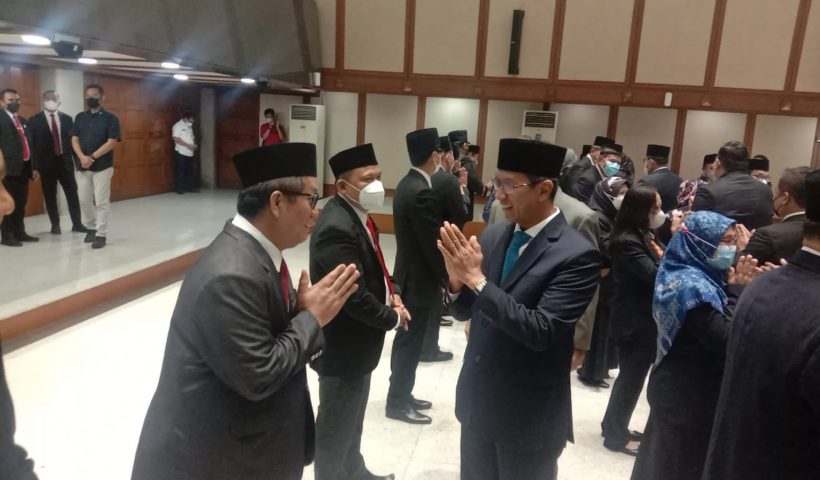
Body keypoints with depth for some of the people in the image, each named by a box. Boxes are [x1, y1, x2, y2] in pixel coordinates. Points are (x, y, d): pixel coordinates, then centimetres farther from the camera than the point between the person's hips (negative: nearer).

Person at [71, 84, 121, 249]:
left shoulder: (110, 118, -4)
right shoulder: (80, 117, 10)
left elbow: (111, 142, -11)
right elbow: (74, 140, 5)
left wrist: (92, 157, -17)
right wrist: (82, 157, -14)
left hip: (103, 166, -4)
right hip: (82, 166, 5)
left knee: (101, 202, -2)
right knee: (84, 200, 10)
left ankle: (101, 234, 4)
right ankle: (91, 227, 27)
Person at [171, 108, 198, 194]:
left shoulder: (190, 127, 16)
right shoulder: (178, 126, -9)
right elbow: (176, 139, -18)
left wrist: (194, 145, -1)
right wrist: (188, 145, -20)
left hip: (190, 153, 7)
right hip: (181, 153, -7)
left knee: (190, 171, 9)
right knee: (180, 171, -3)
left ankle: (191, 187, 15)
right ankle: (179, 188, 3)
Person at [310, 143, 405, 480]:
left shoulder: (358, 213, 3)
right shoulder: (337, 227, -28)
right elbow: (355, 297, -30)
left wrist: (390, 293, -1)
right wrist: (393, 318, -14)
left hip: (357, 340, 10)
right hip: (342, 345, -10)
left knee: (352, 418, 27)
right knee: (337, 425, 11)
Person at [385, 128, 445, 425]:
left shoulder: (406, 185, 7)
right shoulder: (422, 193, -24)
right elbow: (433, 245, -23)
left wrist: (443, 277, 16)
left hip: (409, 274, 10)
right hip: (419, 279, -10)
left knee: (406, 340, 19)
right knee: (411, 343, 4)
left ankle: (401, 395, 32)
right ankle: (397, 403, 18)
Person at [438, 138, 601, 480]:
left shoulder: (576, 255, -19)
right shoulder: (492, 236, 1)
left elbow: (541, 331, -27)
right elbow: (464, 311, 5)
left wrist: (477, 280, -29)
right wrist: (458, 281, -17)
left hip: (529, 416, -5)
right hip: (477, 401, 6)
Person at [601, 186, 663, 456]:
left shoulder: (641, 237, 9)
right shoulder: (627, 242, -21)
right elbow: (655, 275, -26)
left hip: (644, 320, 10)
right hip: (634, 322, -10)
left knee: (631, 376, 19)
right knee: (632, 377, 3)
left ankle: (614, 426, 33)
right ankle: (616, 435, 19)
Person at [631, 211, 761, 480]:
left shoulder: (683, 275, 6)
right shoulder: (692, 286, -23)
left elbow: (717, 334, 7)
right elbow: (728, 341, -28)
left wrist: (737, 285, -6)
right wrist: (737, 288, -20)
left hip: (680, 391, 9)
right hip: (691, 398, -9)